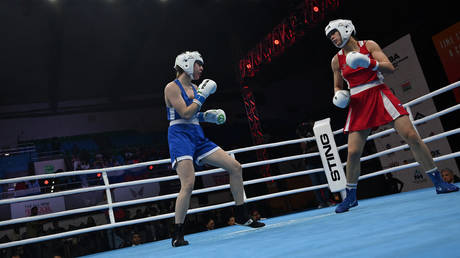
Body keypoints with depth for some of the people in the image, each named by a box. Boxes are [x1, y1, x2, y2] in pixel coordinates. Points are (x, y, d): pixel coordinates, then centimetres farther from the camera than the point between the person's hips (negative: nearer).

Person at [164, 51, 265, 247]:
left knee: (235, 167, 2)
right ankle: (177, 235, -6)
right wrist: (202, 95, -10)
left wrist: (207, 116, 8)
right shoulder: (172, 88, -6)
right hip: (180, 136, -8)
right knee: (188, 183, -21)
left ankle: (242, 216, 14)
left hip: (197, 136, 8)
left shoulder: (194, 88, 17)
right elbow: (185, 114, -17)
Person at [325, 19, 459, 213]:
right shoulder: (336, 60, 10)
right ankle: (350, 197, 11)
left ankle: (438, 183, 3)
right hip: (358, 104, 2)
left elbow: (390, 68, -5)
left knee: (412, 136, -10)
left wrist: (369, 63, -22)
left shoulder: (369, 45, 3)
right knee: (353, 152, -6)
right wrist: (339, 95, -4)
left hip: (379, 94, -2)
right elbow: (338, 86, 19)